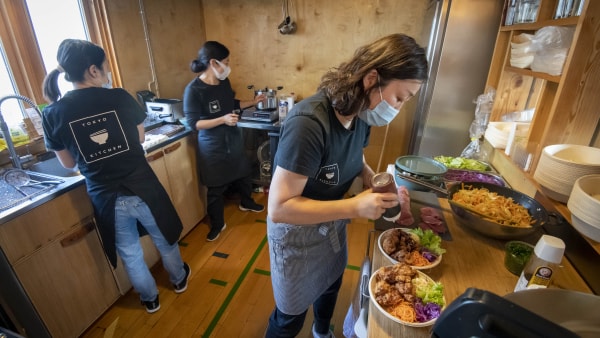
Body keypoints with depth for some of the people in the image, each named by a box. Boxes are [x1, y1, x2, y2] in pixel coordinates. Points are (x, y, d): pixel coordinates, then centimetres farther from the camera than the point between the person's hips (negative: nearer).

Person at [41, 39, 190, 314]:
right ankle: (179, 279, 48)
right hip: (143, 189, -1)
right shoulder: (119, 98, -11)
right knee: (164, 239, 24)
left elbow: (68, 163, 4)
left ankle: (150, 299, 44)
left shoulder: (52, 114, -7)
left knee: (130, 254, 23)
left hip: (106, 198, 1)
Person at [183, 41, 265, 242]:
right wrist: (222, 120, -29)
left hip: (233, 139, 7)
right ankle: (217, 224, 28)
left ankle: (246, 203, 51)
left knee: (243, 173, 23)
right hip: (213, 147, -6)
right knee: (216, 188, 7)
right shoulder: (193, 89, -21)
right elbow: (193, 123, -21)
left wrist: (253, 102, 11)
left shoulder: (224, 82, -1)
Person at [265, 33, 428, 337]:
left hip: (332, 224, 8)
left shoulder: (361, 116, -11)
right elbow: (279, 208, -34)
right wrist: (355, 206, -35)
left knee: (331, 286, 33)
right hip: (297, 232, -7)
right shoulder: (309, 122, -36)